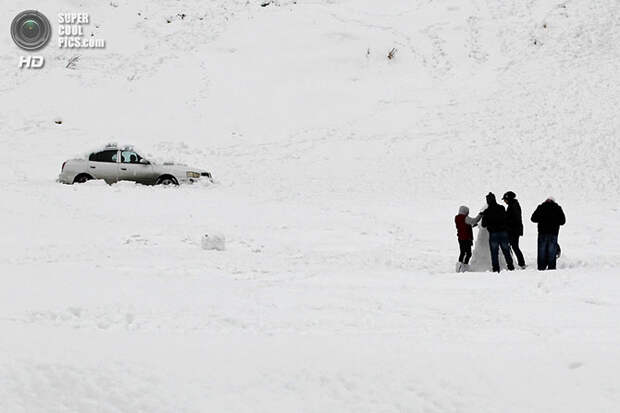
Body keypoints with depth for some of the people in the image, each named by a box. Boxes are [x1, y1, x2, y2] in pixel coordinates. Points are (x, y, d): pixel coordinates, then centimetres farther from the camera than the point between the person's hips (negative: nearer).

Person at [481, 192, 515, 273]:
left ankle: (496, 269, -1)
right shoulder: (501, 208, -1)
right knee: (506, 251, 11)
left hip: (493, 234, -2)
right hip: (503, 232, 2)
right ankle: (511, 267, 12)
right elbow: (506, 219, 9)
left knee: (494, 253, 3)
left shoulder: (487, 212, -7)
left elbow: (484, 225, 1)